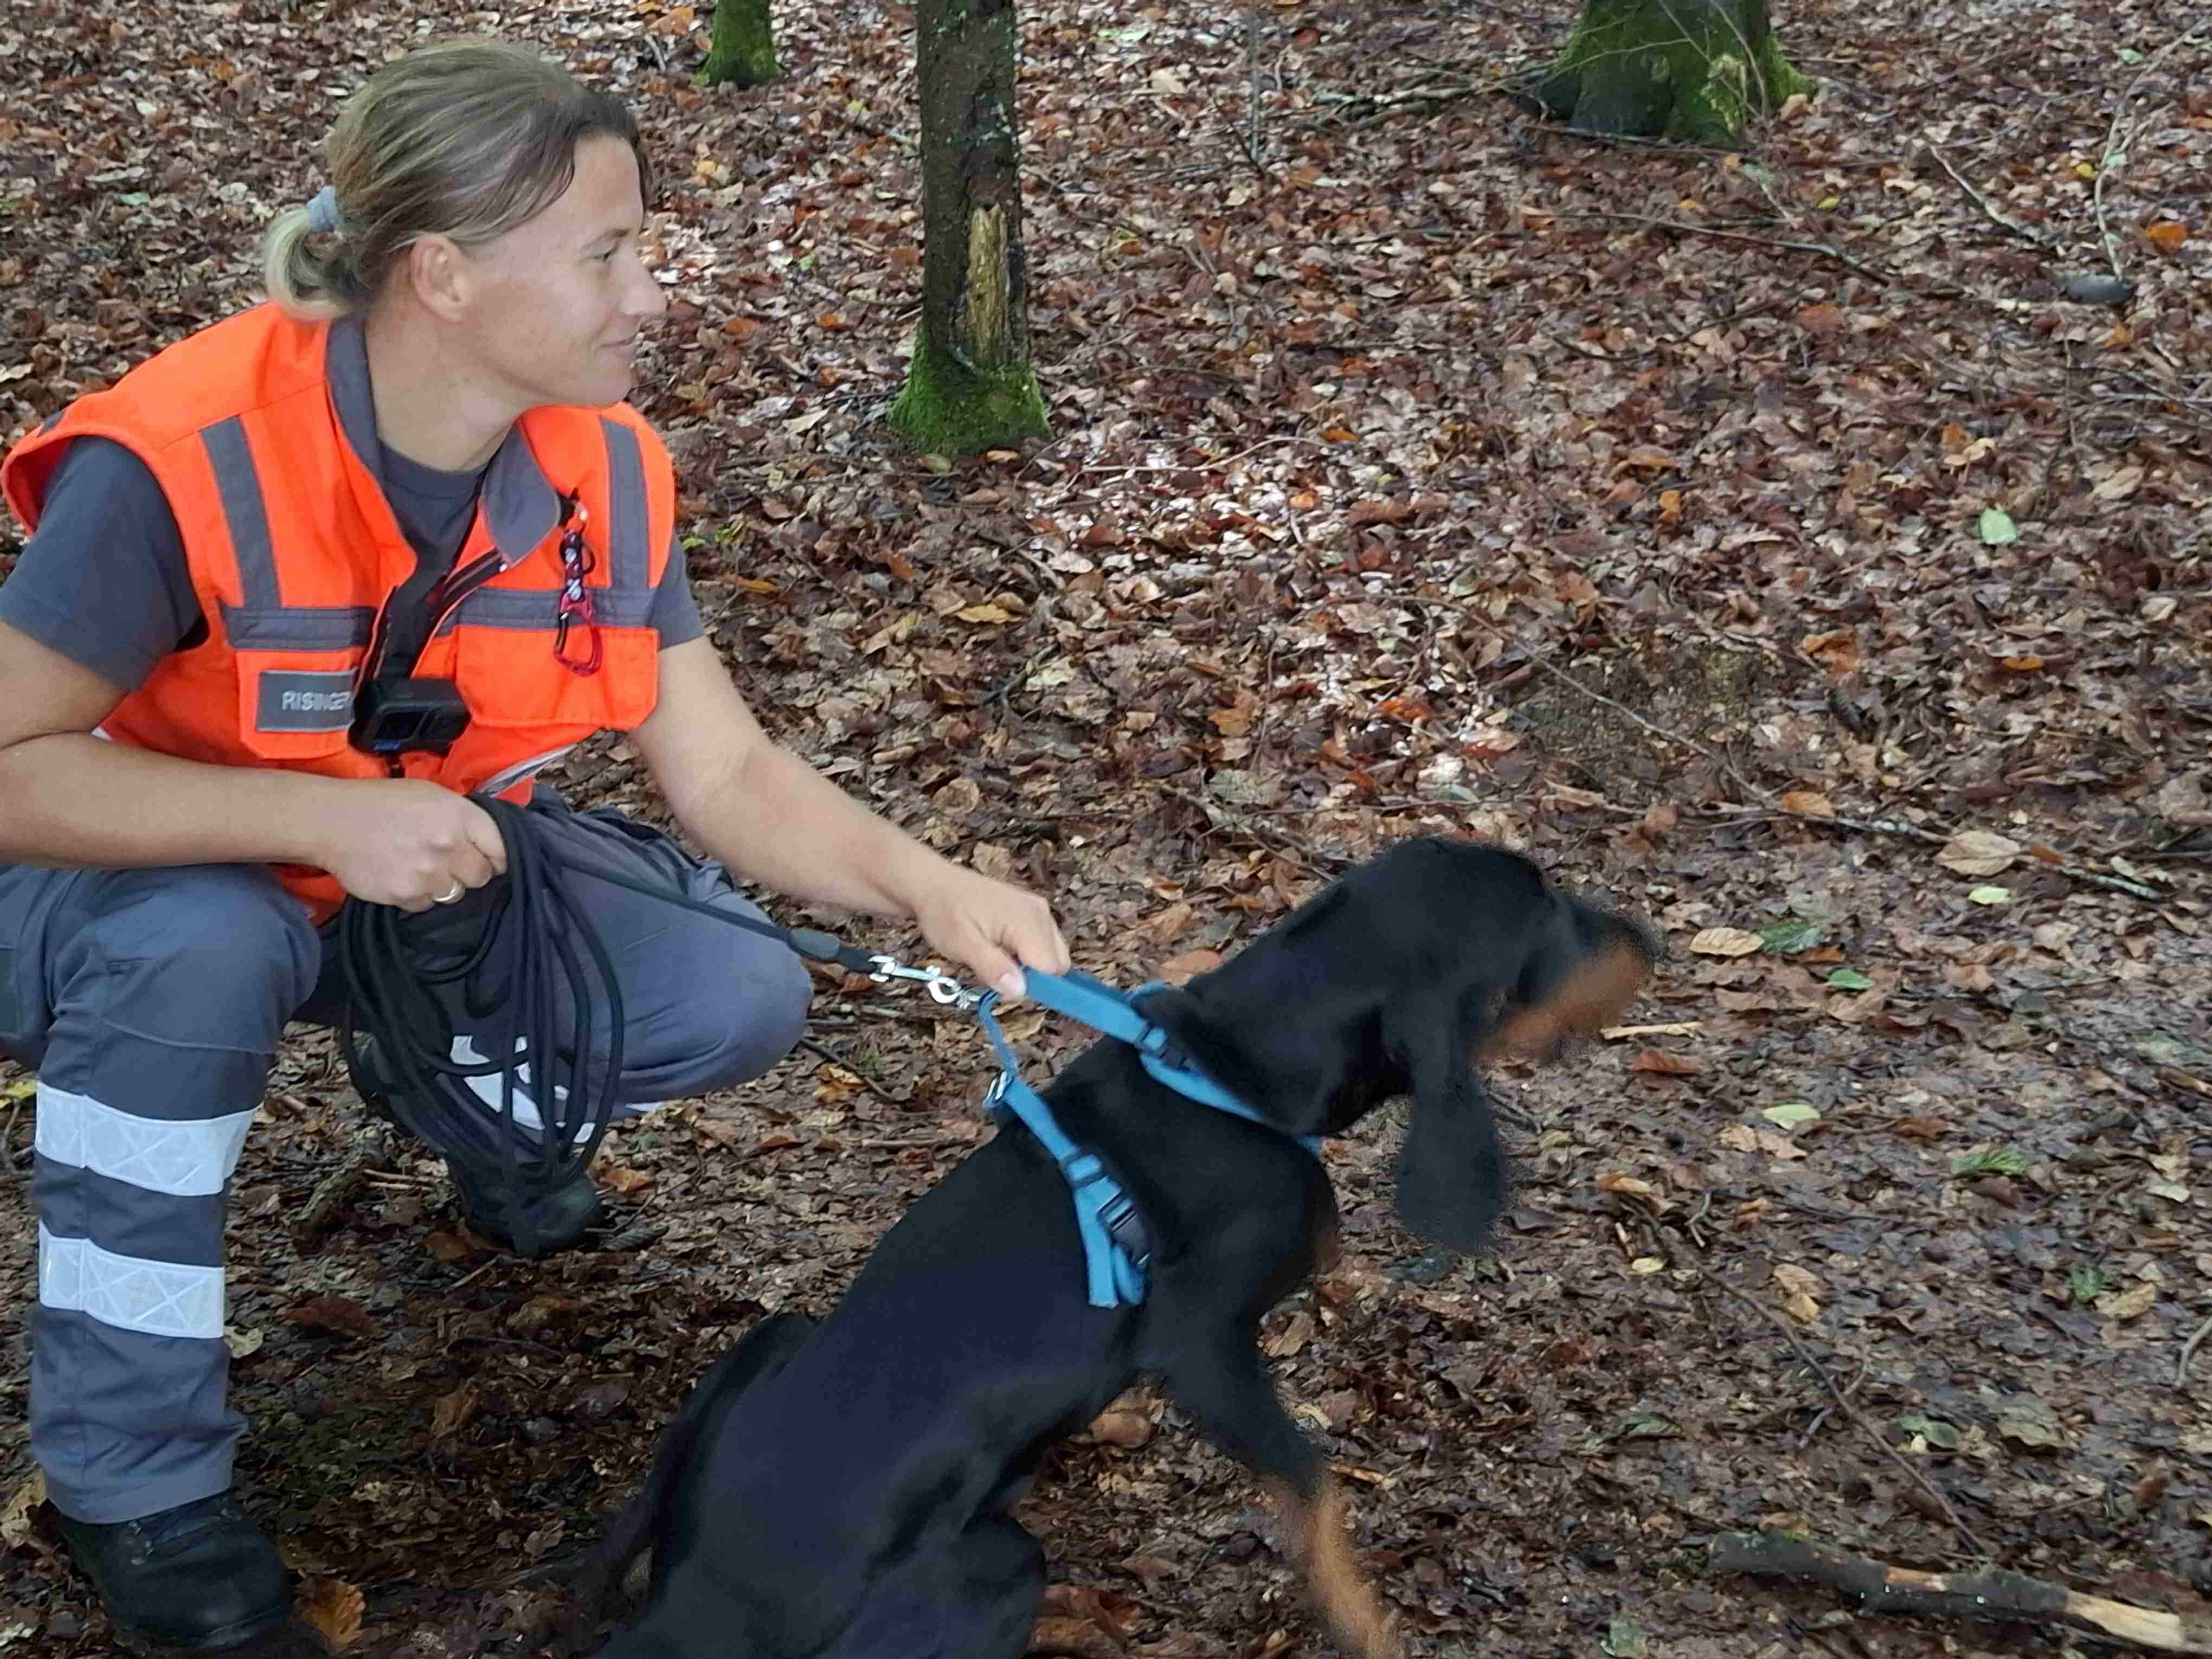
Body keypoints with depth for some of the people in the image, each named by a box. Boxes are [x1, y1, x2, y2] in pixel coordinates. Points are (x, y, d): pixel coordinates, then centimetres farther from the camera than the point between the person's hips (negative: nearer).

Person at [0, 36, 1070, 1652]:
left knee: (739, 997, -15)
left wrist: (928, 886, -30)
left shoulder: (602, 463, -16)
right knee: (203, 948, -40)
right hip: (145, 882, -4)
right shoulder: (183, 461, -33)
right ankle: (135, 1467, -18)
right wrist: (328, 815, -40)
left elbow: (726, 768, -13)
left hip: (413, 868, 5)